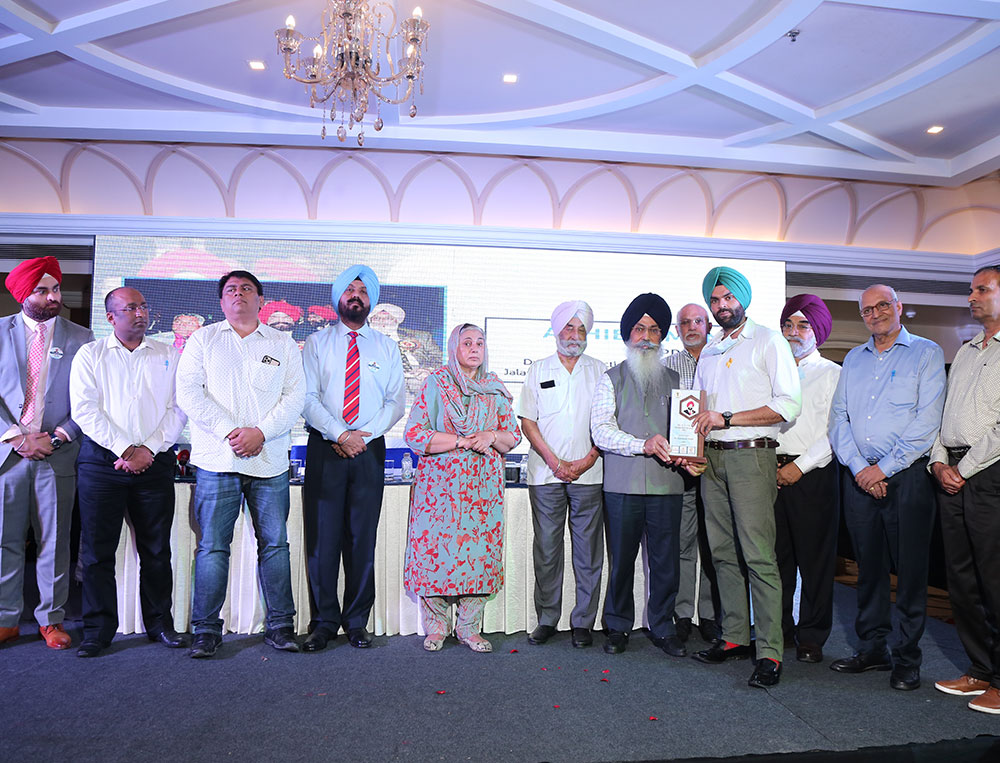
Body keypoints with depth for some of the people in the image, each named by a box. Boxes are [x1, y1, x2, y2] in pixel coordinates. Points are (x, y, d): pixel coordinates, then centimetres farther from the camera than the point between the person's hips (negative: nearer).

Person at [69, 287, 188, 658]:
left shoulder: (168, 355, 11)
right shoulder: (90, 355, 8)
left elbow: (178, 409, 4)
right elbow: (84, 409, -3)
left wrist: (148, 449, -8)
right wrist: (124, 449, -11)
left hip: (154, 461, 1)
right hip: (102, 460, -1)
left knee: (156, 549, 5)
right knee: (97, 549, 2)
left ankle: (159, 622, 17)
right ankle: (98, 628, 14)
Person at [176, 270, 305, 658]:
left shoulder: (283, 344, 13)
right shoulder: (203, 340, 12)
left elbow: (295, 396, 4)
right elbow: (189, 393, 0)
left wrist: (261, 432, -11)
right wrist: (228, 431, -11)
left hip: (270, 461, 1)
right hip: (217, 460, -1)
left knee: (274, 543, 4)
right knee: (212, 546, 1)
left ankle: (280, 625, 13)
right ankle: (206, 629, 12)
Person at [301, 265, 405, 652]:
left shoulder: (386, 348, 13)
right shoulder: (317, 343, 9)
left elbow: (396, 402, 7)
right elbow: (307, 397, -1)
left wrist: (363, 435, -7)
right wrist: (340, 435, -13)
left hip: (369, 449, 1)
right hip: (324, 446, -1)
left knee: (362, 536, 3)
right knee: (322, 536, -1)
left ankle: (357, 621, 13)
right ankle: (324, 621, 10)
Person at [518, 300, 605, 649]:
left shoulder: (600, 371, 11)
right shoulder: (538, 370, 11)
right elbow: (527, 421, 4)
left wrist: (588, 460, -7)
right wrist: (556, 462, -6)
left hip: (589, 474, 0)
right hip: (545, 474, 0)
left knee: (588, 551, 3)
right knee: (546, 549, 3)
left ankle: (583, 622, 13)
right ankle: (547, 620, 14)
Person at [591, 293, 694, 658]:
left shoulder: (674, 379, 16)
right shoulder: (611, 378, 8)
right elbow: (600, 430, -3)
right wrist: (643, 444, -16)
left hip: (666, 482, 2)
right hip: (623, 484, -2)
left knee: (666, 560, 4)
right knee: (621, 559, 4)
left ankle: (663, 627, 19)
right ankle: (618, 627, 19)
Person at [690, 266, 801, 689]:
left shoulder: (768, 341, 1)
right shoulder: (708, 353, 20)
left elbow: (788, 405, -9)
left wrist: (726, 418, -13)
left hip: (751, 455, -6)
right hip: (712, 459, 6)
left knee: (759, 555, -9)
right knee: (723, 553, 8)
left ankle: (770, 651, -2)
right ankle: (734, 637, 18)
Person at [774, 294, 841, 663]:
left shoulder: (833, 374, 4)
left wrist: (800, 466, -12)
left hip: (813, 476, -3)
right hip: (771, 474, 4)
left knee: (815, 559, 2)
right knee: (775, 555, 7)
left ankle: (811, 638, 15)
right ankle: (777, 630, 20)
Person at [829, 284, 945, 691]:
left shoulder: (926, 353, 1)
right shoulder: (853, 360, 16)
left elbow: (926, 421, -9)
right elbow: (838, 418, 8)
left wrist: (884, 467, -12)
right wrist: (859, 467, -6)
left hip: (906, 475, -4)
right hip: (859, 477, 4)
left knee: (909, 569, 1)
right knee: (868, 566, 10)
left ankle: (906, 658, 13)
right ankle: (872, 649, 22)